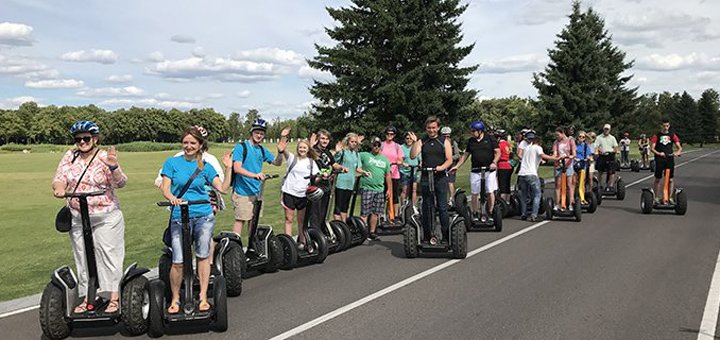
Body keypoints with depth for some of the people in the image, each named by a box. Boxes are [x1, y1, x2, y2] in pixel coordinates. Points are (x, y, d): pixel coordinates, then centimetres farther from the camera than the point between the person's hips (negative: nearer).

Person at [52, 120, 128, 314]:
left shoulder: (104, 157, -7)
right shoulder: (70, 157, 6)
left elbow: (120, 183, -15)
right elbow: (60, 178, 4)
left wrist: (113, 167, -36)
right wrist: (59, 188, -20)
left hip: (106, 217, -4)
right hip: (78, 218, 4)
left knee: (108, 255, -1)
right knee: (83, 258, 10)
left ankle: (114, 297, 7)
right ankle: (87, 297, 20)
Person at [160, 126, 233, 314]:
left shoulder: (205, 167, 9)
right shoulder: (172, 162, 5)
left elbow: (223, 188, 4)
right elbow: (165, 188, -3)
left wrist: (228, 167, -4)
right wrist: (172, 198, -23)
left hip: (203, 216, 2)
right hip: (179, 218, -2)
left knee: (203, 256, 7)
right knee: (178, 261, -5)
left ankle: (203, 297, 19)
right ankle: (175, 299, 14)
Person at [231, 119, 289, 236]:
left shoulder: (262, 150, 11)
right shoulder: (241, 147, -9)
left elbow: (277, 163, 12)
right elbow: (237, 168, -20)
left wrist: (280, 152, -10)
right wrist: (254, 175, -36)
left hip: (257, 191, 7)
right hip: (242, 191, -7)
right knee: (240, 219, -8)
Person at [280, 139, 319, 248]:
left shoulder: (311, 162, 9)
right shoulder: (292, 158, 2)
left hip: (303, 194, 2)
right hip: (289, 192, -2)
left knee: (302, 219, 10)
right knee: (289, 218, 1)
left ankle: (301, 241, 22)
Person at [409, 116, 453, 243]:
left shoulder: (444, 142, 7)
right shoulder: (421, 142, 9)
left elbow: (449, 160, 1)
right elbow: (413, 156, -4)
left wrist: (441, 167, -17)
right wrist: (414, 142, -14)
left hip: (440, 178, -1)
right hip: (425, 178, 1)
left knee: (442, 207, -1)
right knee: (426, 207, 6)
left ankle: (446, 236, 4)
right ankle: (426, 236, 13)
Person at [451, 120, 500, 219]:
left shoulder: (490, 139, 1)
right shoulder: (471, 141, 11)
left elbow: (498, 152, -1)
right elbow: (465, 155, 15)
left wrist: (494, 162, -17)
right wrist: (457, 166, 8)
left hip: (489, 170, -3)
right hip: (475, 171, 3)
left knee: (490, 192, -4)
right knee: (474, 193, 1)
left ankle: (491, 212, 6)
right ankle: (475, 213, 9)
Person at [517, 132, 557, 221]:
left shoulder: (527, 147, 23)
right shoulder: (538, 148, 5)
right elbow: (543, 156, -13)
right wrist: (555, 158, -12)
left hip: (521, 174, 6)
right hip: (531, 174, -6)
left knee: (523, 195, 15)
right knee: (537, 194, 1)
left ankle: (523, 214, 13)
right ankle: (534, 215, -10)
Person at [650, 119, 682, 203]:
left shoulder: (672, 135, 9)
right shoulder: (657, 136, 3)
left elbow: (679, 147, 6)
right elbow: (652, 148, -5)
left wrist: (678, 152, -16)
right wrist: (659, 153, -23)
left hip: (670, 159, 2)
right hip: (659, 159, -2)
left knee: (670, 179, 1)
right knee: (658, 179, 2)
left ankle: (670, 198, 8)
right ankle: (657, 197, 10)